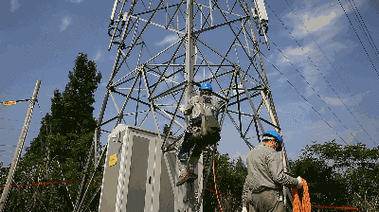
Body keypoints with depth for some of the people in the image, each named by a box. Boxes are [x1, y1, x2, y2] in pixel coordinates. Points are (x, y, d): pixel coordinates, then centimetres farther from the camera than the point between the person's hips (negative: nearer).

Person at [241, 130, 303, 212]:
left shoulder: (250, 154, 20)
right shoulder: (271, 153, -6)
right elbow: (279, 177, -17)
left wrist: (244, 205, 22)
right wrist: (296, 182, -1)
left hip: (254, 196, 8)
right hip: (271, 195, -8)